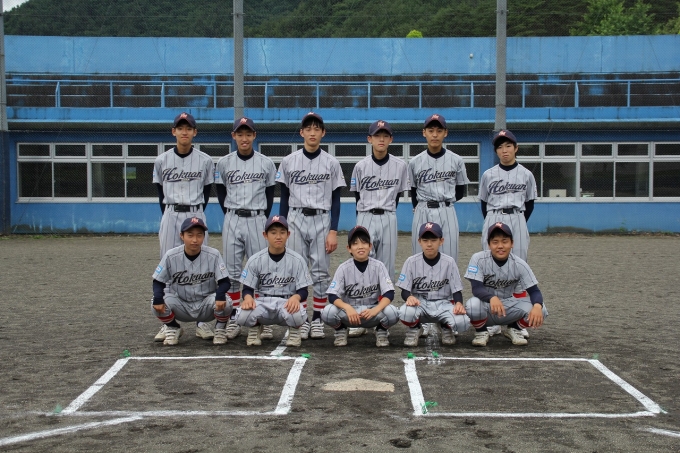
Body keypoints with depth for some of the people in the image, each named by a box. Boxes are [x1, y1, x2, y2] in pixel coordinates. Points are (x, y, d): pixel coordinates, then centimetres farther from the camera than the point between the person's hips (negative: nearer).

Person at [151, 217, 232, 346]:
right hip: (180, 306, 1)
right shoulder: (171, 256, -12)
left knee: (225, 302, -31)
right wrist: (158, 298, -27)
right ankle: (173, 329, 6)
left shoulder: (213, 255, -14)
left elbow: (224, 281, -13)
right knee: (157, 304, -26)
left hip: (206, 305, -1)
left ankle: (220, 329, 3)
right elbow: (158, 281, -5)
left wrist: (220, 295, -36)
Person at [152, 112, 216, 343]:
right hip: (170, 217, 1)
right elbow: (160, 192, 10)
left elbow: (207, 192, 8)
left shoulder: (205, 160, 1)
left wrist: (196, 215, 3)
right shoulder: (162, 160, 4)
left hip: (196, 216, -1)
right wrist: (169, 216, 4)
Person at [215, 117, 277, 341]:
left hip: (257, 220, -1)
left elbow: (270, 193, 9)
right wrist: (230, 216, 5)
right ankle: (234, 319, 11)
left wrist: (264, 219, 4)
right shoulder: (224, 163, 4)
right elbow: (220, 192, 11)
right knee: (232, 272, 4)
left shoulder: (266, 163, 3)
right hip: (232, 221, 1)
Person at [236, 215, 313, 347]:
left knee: (297, 315, -37)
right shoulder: (255, 260, 0)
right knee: (243, 316, -31)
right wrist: (248, 297, -23)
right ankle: (255, 327, 9)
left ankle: (294, 331, 3)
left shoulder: (297, 260, -3)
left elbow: (303, 290, -3)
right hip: (263, 303, 1)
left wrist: (296, 297, -27)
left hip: (288, 303, -1)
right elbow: (248, 288, 2)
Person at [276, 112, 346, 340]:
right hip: (295, 220, 1)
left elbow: (336, 200, 1)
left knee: (321, 272, 2)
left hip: (322, 221, -1)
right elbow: (284, 197, 7)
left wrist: (333, 231, -6)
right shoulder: (288, 161, 4)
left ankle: (317, 319, 11)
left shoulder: (331, 163, 2)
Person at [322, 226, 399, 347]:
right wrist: (347, 308, -34)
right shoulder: (344, 268, -8)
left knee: (392, 312, -30)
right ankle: (341, 330, 5)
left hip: (373, 311, 0)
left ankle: (381, 331, 5)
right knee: (328, 312, -29)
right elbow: (332, 296, -14)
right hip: (348, 311, 0)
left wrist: (375, 310, -31)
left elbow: (389, 294, -13)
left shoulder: (378, 266, -7)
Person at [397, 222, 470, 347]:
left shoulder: (449, 262, -4)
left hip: (443, 303, 1)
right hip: (419, 303, 0)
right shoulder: (411, 261, -5)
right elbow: (404, 291, -4)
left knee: (462, 322, -28)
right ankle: (414, 328, 3)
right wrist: (409, 297, -28)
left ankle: (445, 327, 10)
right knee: (405, 312, -35)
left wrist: (459, 303, -25)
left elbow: (457, 290, -2)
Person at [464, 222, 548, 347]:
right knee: (473, 305, -37)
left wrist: (537, 306, -37)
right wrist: (492, 298, -45)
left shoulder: (519, 264, -11)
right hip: (486, 305, -2)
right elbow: (476, 288, -22)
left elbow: (534, 290, -13)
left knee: (540, 310, -22)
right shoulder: (479, 259, -16)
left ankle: (513, 329, 10)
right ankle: (481, 332, -1)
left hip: (509, 307, 2)